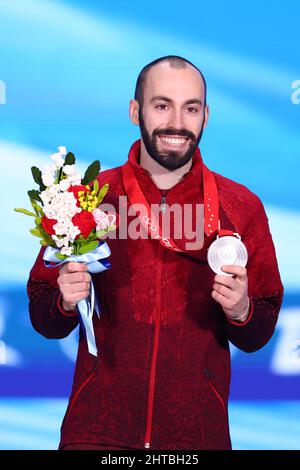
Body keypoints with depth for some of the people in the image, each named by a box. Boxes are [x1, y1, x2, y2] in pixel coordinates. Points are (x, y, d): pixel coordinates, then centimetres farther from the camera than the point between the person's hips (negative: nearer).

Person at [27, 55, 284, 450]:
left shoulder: (242, 207, -2)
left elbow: (258, 337, 3)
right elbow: (44, 321, 3)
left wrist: (241, 311, -18)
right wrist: (65, 303, -18)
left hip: (199, 429, 1)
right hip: (96, 427, 0)